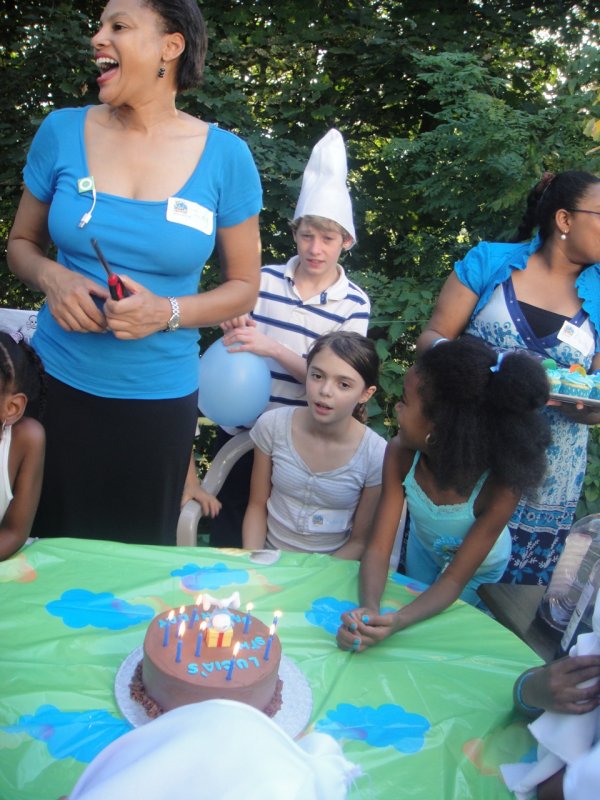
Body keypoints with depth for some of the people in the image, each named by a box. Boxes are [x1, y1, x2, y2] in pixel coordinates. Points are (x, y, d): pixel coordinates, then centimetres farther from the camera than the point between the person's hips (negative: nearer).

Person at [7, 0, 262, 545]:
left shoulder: (224, 156, -6)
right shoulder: (61, 133, -2)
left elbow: (244, 286, 0)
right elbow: (22, 244, 10)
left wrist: (167, 312, -18)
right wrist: (53, 278, -14)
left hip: (160, 397, -1)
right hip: (57, 381, 2)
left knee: (141, 555, 14)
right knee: (52, 546, 13)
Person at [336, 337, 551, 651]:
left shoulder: (499, 485, -44)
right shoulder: (401, 454, -35)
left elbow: (454, 580, -36)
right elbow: (378, 548, -31)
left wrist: (398, 622, -53)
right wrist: (370, 608, -51)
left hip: (478, 566, -3)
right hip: (423, 548, 3)